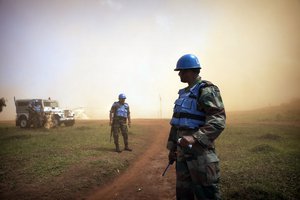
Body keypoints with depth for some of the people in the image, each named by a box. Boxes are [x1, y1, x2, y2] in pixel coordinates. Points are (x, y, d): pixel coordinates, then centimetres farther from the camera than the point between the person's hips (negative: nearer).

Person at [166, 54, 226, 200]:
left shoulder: (206, 90, -12)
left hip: (199, 152, -8)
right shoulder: (184, 93, 15)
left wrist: (195, 138, -35)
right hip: (182, 151, 9)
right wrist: (172, 147, 17)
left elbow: (218, 121, -23)